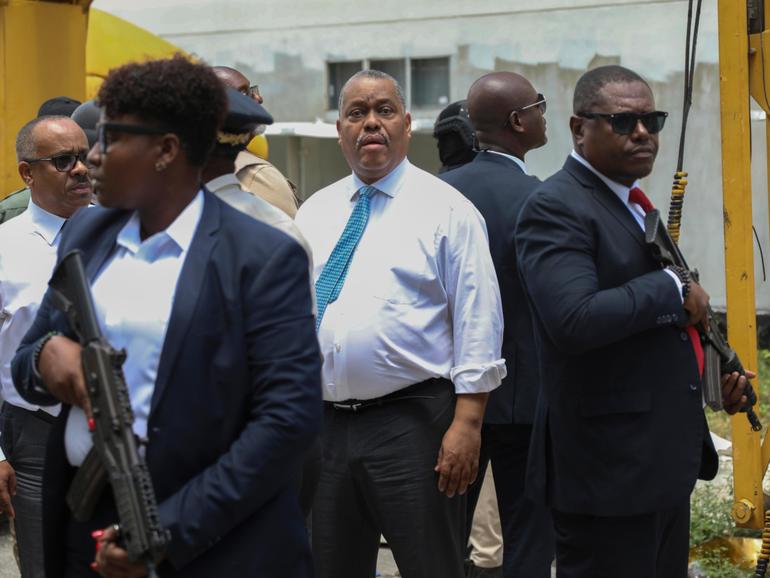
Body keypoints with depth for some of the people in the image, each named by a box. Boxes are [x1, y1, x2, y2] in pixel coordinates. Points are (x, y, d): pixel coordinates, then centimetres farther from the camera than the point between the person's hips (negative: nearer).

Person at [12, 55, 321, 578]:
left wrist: (167, 532, -19)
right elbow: (24, 365, 16)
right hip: (83, 530, 6)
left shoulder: (264, 258, -10)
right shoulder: (86, 233, 8)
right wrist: (45, 356, -9)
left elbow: (291, 416, -16)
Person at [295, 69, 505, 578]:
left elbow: (478, 325, -8)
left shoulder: (446, 209, -3)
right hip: (323, 423, 5)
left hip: (412, 422, -5)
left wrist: (466, 424, -15)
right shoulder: (313, 214, 12)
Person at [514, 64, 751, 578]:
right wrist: (673, 288, -19)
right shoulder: (556, 208, -14)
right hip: (609, 471, -10)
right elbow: (575, 321, -30)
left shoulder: (634, 205, 17)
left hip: (666, 464, 10)